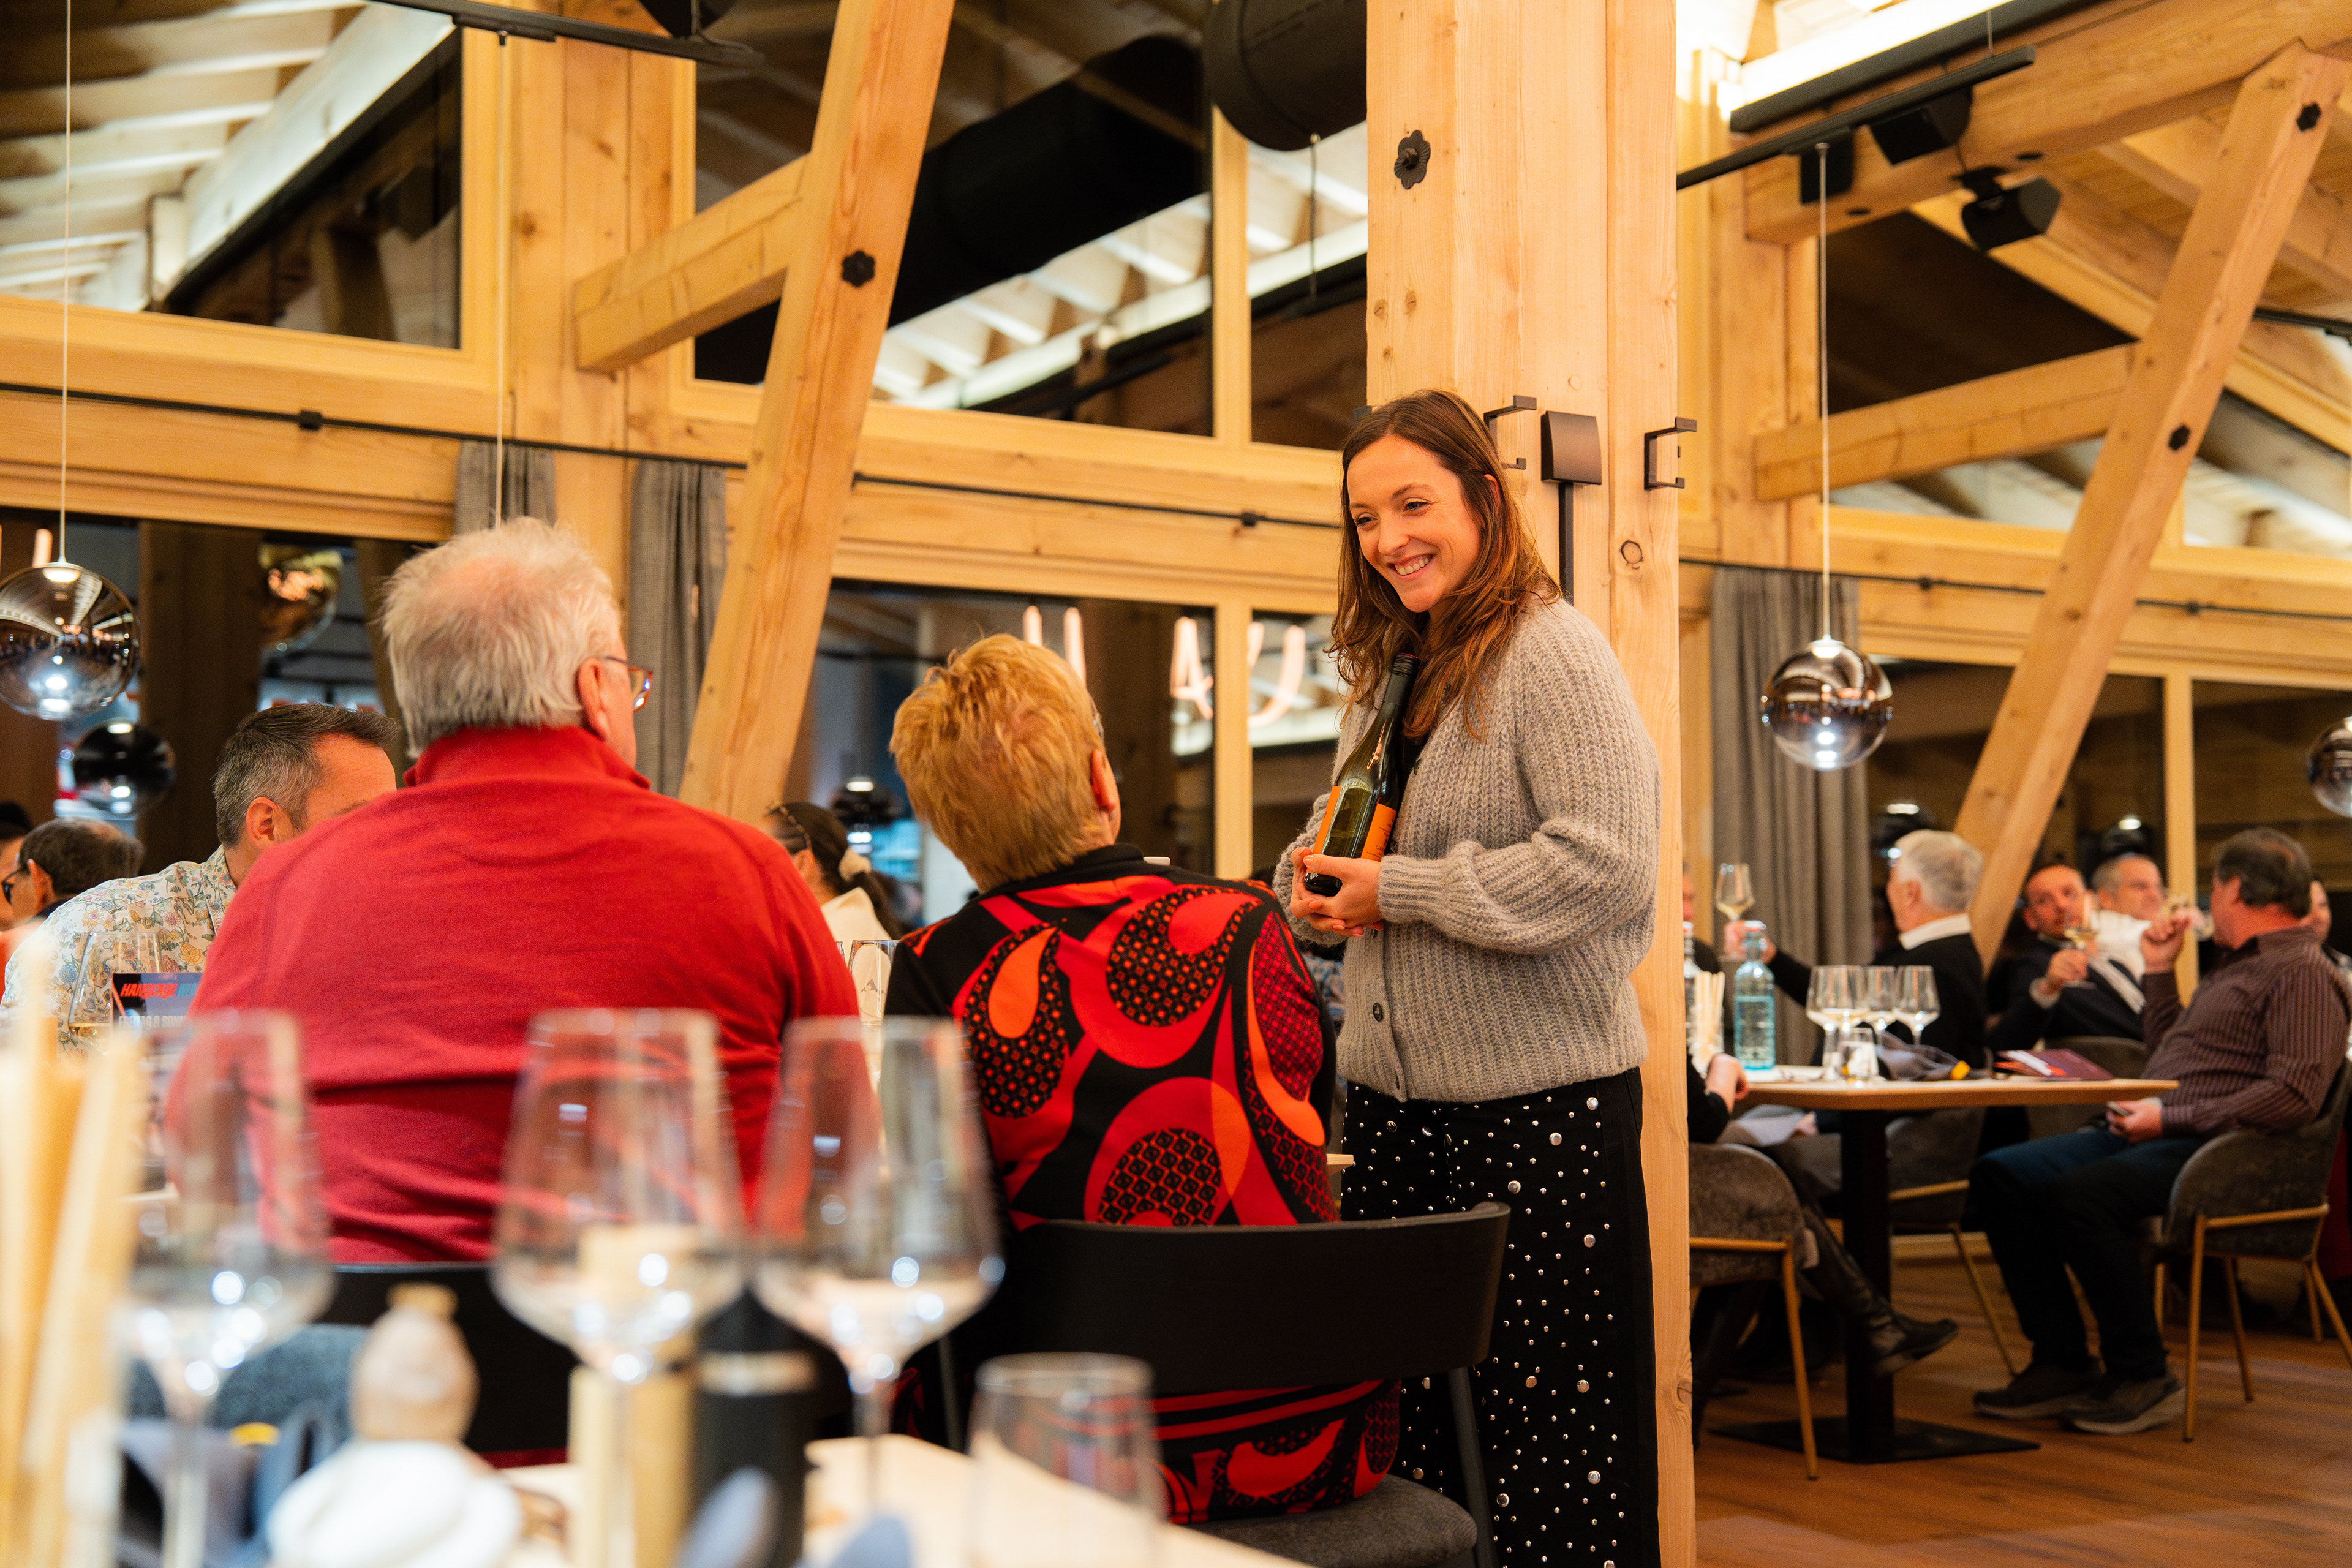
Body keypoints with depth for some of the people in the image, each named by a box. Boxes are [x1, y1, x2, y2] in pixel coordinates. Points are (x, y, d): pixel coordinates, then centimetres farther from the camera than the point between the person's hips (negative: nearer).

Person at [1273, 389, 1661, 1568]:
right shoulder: (1384, 674, 15)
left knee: (1548, 1418, -1)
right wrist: (1315, 879, 1)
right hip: (1393, 1092, 8)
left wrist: (1399, 891, -16)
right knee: (1404, 1412, 12)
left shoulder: (1551, 652, -10)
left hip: (1543, 1096, -8)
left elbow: (1607, 866, -21)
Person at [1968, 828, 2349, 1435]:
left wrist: (2171, 1120, -20)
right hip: (2162, 1138, 10)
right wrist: (2160, 972, 26)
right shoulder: (2240, 967, 26)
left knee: (2077, 1196, -33)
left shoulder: (2303, 973, -7)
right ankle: (2062, 1363, -4)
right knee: (2000, 1175, -6)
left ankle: (2143, 1377, -18)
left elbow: (2296, 1093, -21)